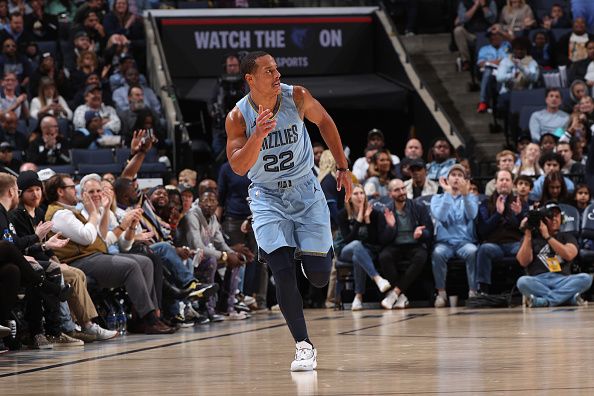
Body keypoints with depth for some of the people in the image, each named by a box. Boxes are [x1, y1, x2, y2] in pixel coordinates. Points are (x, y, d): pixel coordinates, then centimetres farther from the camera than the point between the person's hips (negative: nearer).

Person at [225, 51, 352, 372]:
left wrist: (343, 167, 8)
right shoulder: (238, 117, -15)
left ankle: (316, 253, 35)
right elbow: (238, 167, -21)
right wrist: (258, 135, -37)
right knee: (283, 272, -16)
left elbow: (324, 122, 7)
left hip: (305, 191, 1)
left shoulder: (296, 97, -11)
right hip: (268, 197, -1)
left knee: (318, 276, -4)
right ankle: (303, 346, -6)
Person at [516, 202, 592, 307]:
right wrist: (528, 235, 0)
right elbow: (524, 262, 2)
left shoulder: (566, 237, 19)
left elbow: (569, 255, -3)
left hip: (562, 281, 1)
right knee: (523, 281, -36)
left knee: (586, 278, -28)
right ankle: (570, 297, -34)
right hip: (538, 282, -1)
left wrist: (547, 236, -3)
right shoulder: (532, 237, 18)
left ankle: (544, 301, -34)